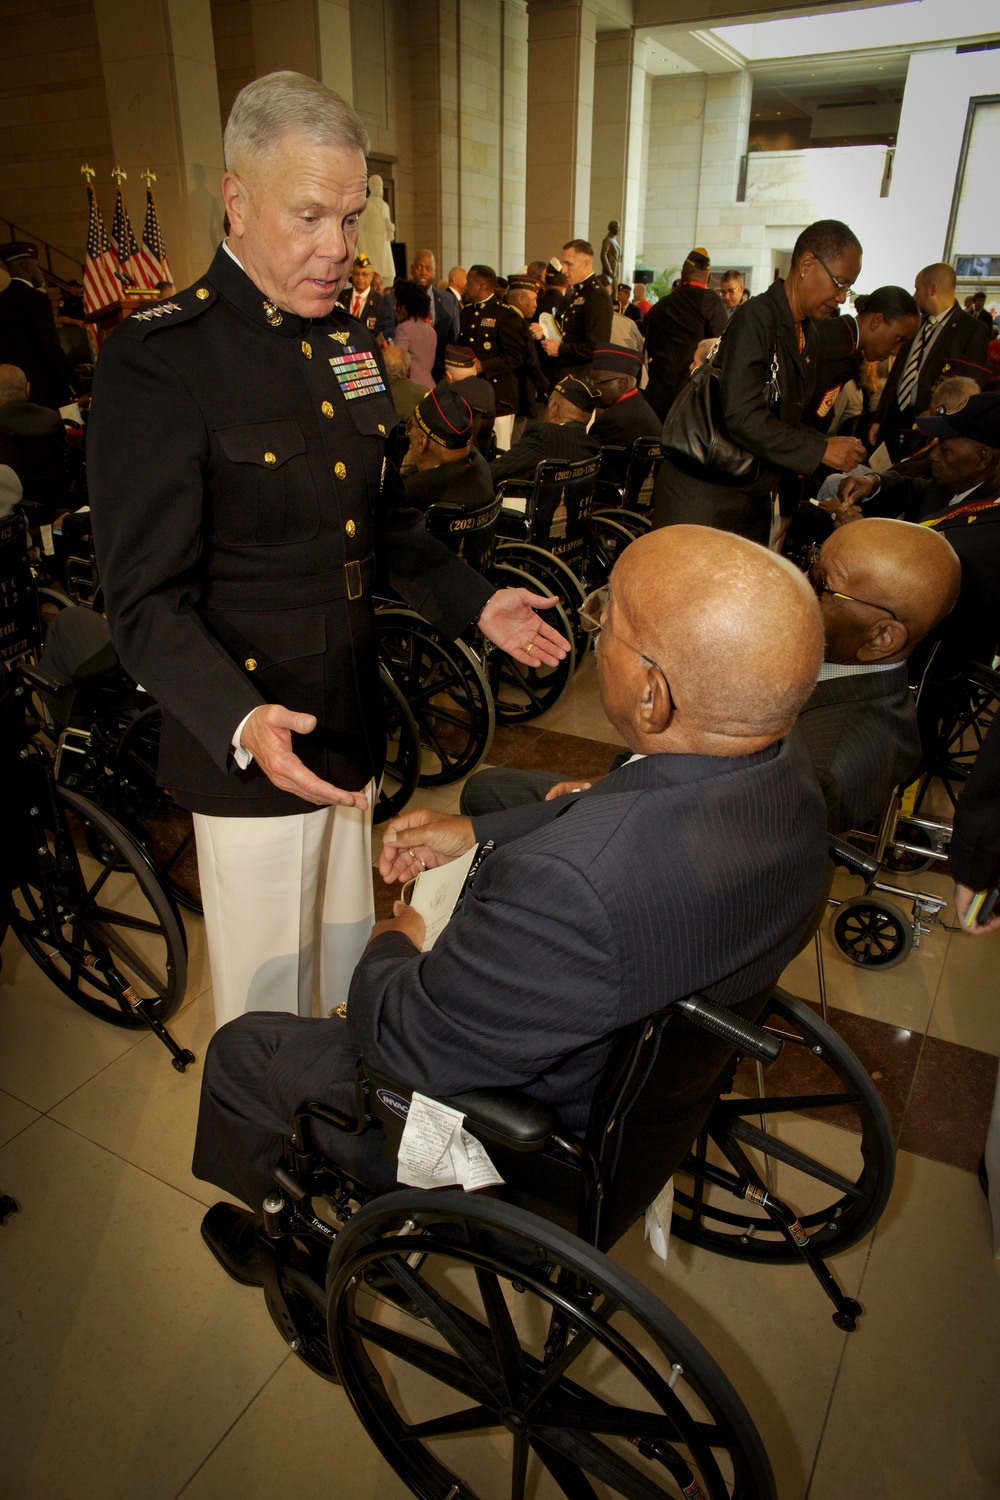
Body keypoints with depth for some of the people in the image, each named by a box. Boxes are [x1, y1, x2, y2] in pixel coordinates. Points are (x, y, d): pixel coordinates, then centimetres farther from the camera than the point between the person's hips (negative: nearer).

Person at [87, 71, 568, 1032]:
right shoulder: (157, 361, -16)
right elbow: (145, 599, -20)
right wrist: (241, 723, -36)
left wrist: (475, 604, 4)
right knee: (268, 1000, 11)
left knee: (350, 965, 26)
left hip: (352, 728, 8)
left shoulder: (348, 341, 9)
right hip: (246, 745, -7)